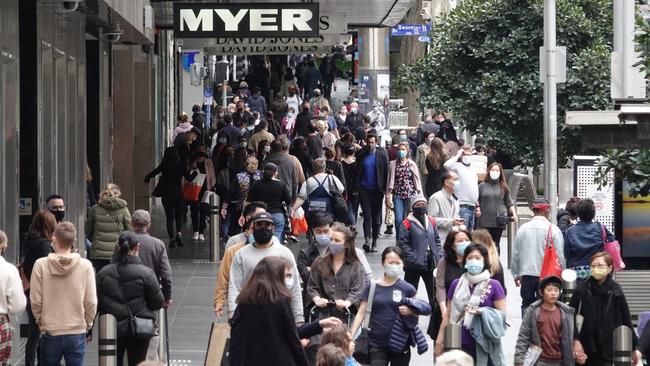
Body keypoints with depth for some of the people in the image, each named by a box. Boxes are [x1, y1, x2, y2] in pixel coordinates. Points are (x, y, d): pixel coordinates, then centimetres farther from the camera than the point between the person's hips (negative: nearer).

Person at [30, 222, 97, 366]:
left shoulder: (41, 265, -9)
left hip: (49, 333, 0)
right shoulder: (85, 266, -8)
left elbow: (35, 301, -5)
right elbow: (91, 302, -5)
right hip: (77, 332, 0)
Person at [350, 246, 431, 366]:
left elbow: (417, 312, 8)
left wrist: (409, 311, -15)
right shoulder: (372, 287, 0)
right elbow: (361, 313, 1)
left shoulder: (407, 289, 0)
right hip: (377, 345, -1)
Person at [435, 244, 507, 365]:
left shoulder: (493, 286, 0)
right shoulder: (456, 285, 9)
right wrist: (439, 340, 11)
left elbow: (502, 314, -2)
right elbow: (448, 315, 14)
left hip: (484, 346, -2)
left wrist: (483, 312, -18)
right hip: (460, 345, 2)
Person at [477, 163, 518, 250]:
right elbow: (476, 201, 12)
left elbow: (509, 203, 14)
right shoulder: (482, 186, 9)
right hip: (484, 221, 0)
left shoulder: (503, 187, 12)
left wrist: (514, 214, 2)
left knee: (496, 244, -1)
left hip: (498, 221, 0)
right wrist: (477, 209, -6)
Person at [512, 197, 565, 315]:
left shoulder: (522, 229, 1)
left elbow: (515, 254, 8)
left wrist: (516, 274, 20)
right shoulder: (553, 230, -8)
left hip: (526, 275, 2)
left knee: (527, 304, 10)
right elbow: (560, 255, -6)